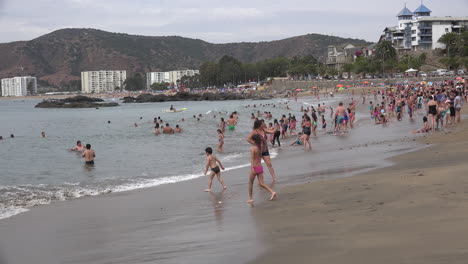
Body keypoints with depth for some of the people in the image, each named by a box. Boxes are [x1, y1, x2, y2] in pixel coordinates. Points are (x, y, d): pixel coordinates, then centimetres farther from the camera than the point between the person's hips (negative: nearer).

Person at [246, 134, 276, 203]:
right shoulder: (260, 147, 7)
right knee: (261, 184, 7)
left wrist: (252, 168, -27)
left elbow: (252, 158, -21)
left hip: (255, 167, -6)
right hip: (260, 167, 6)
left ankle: (250, 198, 16)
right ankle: (272, 192, -10)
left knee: (250, 183, 12)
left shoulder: (252, 148, -13)